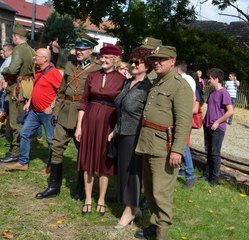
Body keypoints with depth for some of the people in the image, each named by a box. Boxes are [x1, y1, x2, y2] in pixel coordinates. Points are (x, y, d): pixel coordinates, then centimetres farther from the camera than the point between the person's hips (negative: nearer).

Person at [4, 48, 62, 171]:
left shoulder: (53, 72, -16)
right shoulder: (39, 72, 12)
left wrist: (52, 107, -19)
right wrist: (29, 102, 15)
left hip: (47, 113, -9)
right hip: (34, 111, 9)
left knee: (51, 140, 3)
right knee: (25, 133, 11)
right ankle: (23, 162, 21)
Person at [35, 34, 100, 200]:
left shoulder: (97, 70, -5)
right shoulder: (70, 65, 12)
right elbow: (61, 91, 17)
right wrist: (56, 111, 13)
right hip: (65, 115, 5)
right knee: (57, 148, 5)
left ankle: (81, 189, 22)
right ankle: (54, 187, 16)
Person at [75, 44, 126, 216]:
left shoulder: (122, 80, -4)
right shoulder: (92, 76, 4)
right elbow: (84, 102, 6)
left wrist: (117, 129, -10)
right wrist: (79, 125, 2)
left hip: (109, 123, -2)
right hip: (90, 121, 3)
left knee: (105, 162, 7)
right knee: (88, 160, 7)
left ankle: (101, 200, 21)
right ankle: (88, 200, 19)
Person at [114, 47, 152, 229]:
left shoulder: (148, 88, -15)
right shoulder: (127, 83, 9)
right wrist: (116, 130, 17)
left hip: (135, 136, -8)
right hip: (123, 134, 8)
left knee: (131, 171, 2)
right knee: (123, 169, 13)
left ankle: (130, 209, 17)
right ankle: (133, 206, 27)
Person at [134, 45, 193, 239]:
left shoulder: (180, 86, -11)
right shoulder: (156, 83, 17)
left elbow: (184, 121, -18)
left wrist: (177, 150, -24)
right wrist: (143, 140, 19)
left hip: (164, 146, -9)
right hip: (148, 143, 9)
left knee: (161, 192, -6)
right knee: (149, 189, 16)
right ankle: (155, 224, 30)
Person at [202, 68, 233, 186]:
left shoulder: (223, 93, -13)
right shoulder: (212, 93, 12)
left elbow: (230, 111, -18)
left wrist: (217, 122, -15)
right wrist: (205, 119, 9)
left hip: (218, 128, -7)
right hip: (208, 126, 8)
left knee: (215, 153, -1)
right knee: (209, 152, 14)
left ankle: (215, 179, 8)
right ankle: (207, 174, 24)